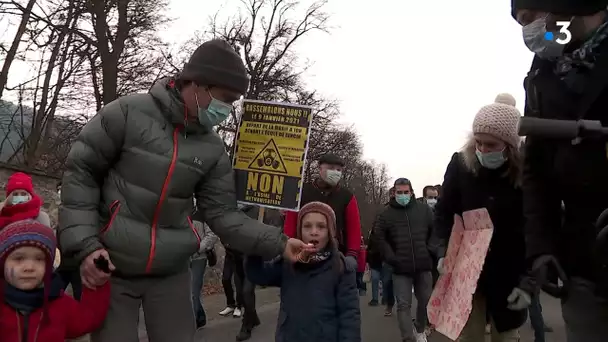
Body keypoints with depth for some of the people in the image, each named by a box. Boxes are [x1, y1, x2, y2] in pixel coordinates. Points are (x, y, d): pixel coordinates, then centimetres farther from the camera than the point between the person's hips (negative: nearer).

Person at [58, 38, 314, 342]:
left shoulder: (213, 149, 1)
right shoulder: (128, 113, -10)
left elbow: (222, 214, 0)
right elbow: (80, 174, -7)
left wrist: (277, 243, -12)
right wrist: (84, 244, -15)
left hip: (171, 274, 3)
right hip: (109, 268, -3)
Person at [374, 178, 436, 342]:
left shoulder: (424, 209, 3)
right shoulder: (387, 213, -2)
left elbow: (435, 231, 10)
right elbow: (379, 237, 1)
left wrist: (430, 250, -1)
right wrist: (390, 257, -7)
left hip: (423, 266, 2)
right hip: (401, 268, -2)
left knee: (425, 301, 15)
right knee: (404, 305, -4)